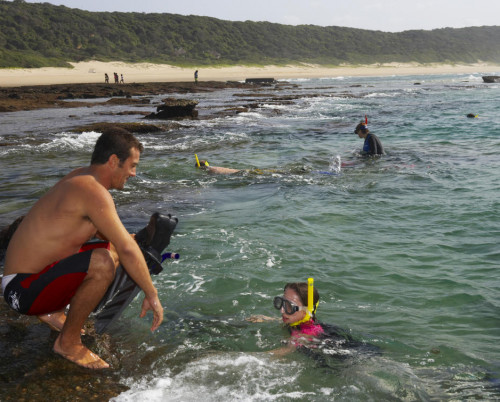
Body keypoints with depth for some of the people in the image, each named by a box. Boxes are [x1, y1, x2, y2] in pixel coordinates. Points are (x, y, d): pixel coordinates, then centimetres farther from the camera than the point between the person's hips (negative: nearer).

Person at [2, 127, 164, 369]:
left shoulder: (82, 177, 8)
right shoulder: (94, 192, -23)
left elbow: (100, 229, 25)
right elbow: (128, 250, -27)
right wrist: (152, 296, -17)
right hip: (23, 292, -10)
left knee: (112, 249, 17)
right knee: (103, 262, -32)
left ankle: (53, 311, 20)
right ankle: (68, 342, -12)